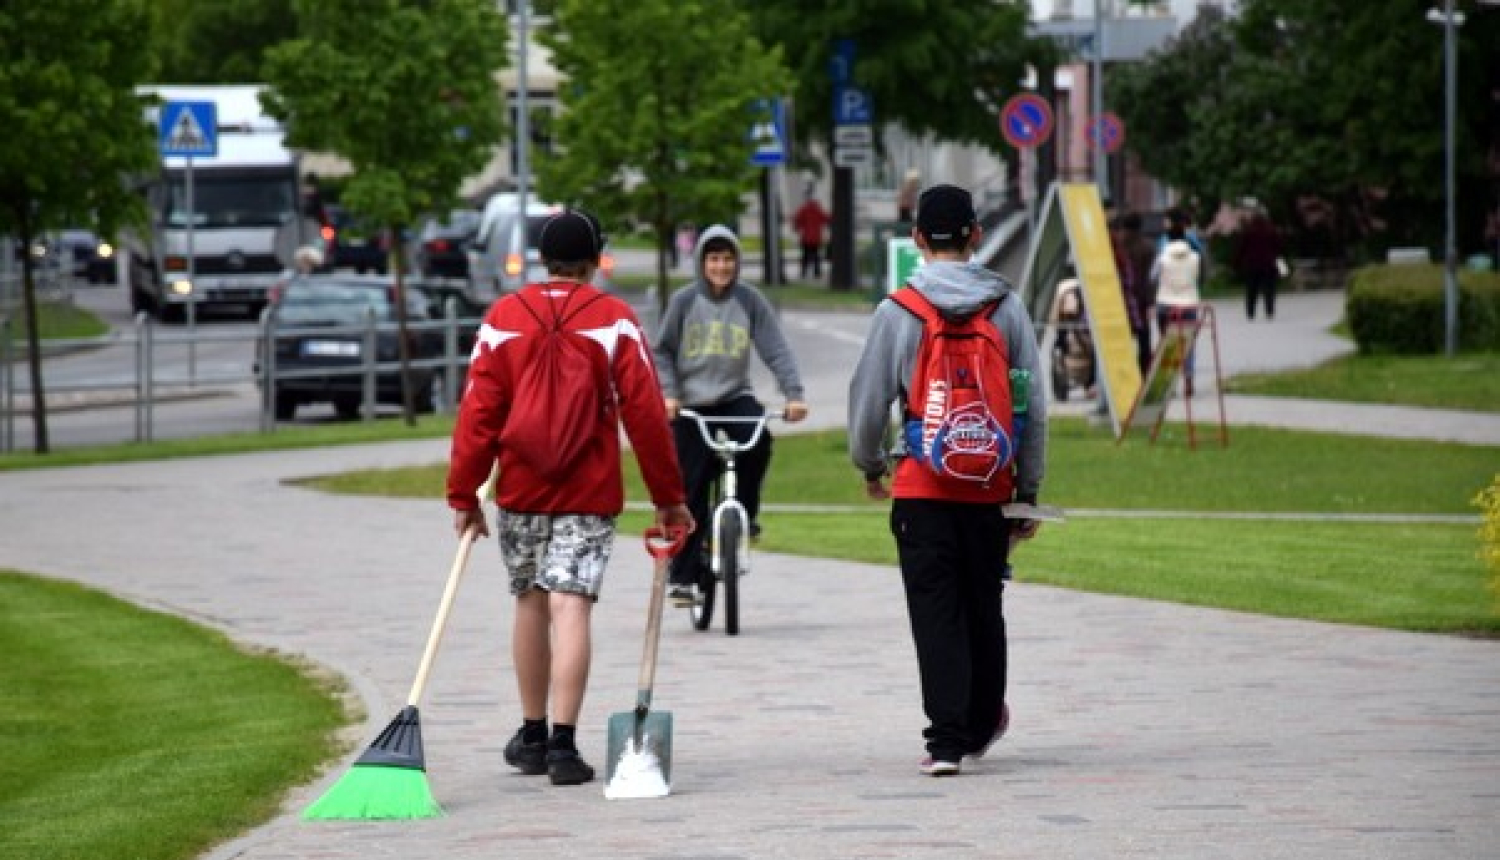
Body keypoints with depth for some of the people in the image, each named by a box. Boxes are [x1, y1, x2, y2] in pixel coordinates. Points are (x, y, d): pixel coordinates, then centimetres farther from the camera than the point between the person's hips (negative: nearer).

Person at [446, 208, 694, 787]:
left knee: (530, 603, 16)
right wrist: (668, 497, 1)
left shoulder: (503, 318, 0)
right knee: (571, 608, -6)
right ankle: (562, 743, -14)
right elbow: (644, 412, -5)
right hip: (590, 493, -2)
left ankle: (532, 737, 25)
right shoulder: (614, 320, -4)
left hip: (520, 490, 2)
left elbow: (478, 411, -1)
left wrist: (463, 494, 5)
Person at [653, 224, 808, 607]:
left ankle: (745, 513, -4)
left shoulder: (750, 301, -1)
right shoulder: (684, 300, -2)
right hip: (691, 404, 0)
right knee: (691, 491, -3)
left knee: (758, 439, -31)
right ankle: (682, 576, 8)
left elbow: (776, 350, -4)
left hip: (735, 396, 0)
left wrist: (794, 394, -15)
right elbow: (663, 352, 1)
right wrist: (668, 393, -13)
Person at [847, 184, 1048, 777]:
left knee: (935, 612, 0)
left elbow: (868, 398, 1)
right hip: (990, 485, 2)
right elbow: (1034, 406, 2)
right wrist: (1029, 489, 10)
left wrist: (868, 464, 19)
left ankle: (947, 739, -8)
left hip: (922, 488, -2)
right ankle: (983, 723, 31)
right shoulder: (1008, 308, 1)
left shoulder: (897, 311, -4)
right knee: (983, 607, 16)